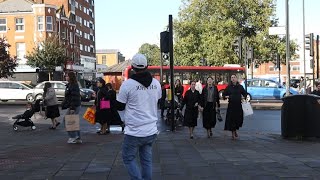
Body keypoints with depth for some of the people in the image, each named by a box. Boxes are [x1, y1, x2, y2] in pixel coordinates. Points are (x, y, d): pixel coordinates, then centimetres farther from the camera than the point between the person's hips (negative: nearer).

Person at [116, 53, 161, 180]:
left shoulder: (127, 84, -12)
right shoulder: (156, 83, 3)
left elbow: (120, 107, -2)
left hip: (134, 132, -5)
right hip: (151, 131, 5)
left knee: (129, 158, 9)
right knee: (147, 159, 13)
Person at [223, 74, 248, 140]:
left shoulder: (240, 87, 5)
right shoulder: (228, 87, 3)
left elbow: (245, 93, 15)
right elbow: (223, 94, 9)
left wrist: (244, 97, -4)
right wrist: (226, 96, -11)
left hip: (238, 105, 1)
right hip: (231, 105, -1)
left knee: (238, 118, 6)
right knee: (231, 119, -4)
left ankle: (235, 131, 30)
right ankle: (233, 133, 4)